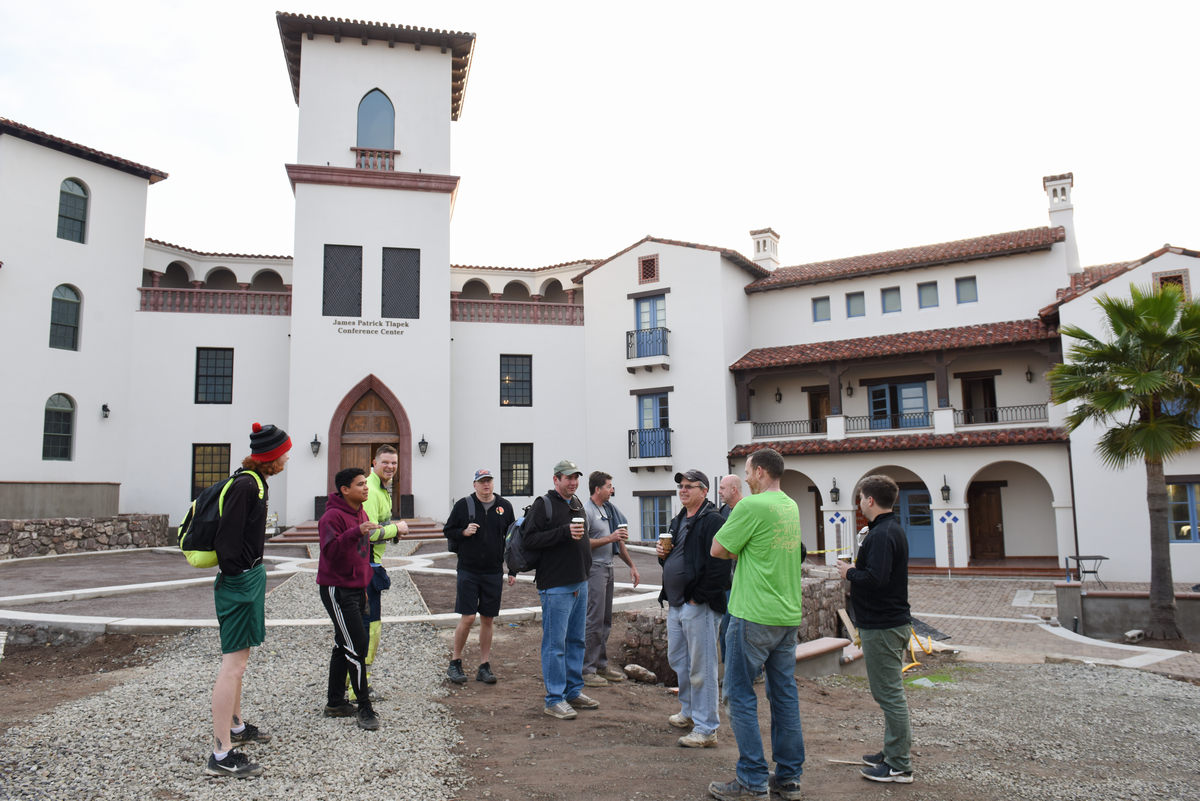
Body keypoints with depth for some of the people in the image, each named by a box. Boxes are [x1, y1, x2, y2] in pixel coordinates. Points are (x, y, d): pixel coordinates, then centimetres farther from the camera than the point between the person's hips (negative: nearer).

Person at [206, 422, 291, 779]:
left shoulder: (256, 482, 11)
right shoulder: (245, 485, -20)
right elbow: (227, 539, -23)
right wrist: (235, 574, -16)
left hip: (250, 577, 11)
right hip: (240, 582, -11)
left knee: (238, 659, 22)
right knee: (234, 663, -7)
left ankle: (236, 727, 38)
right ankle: (221, 755, -2)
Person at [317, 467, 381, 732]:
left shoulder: (362, 514, 13)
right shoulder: (333, 516, -16)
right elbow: (330, 550, -28)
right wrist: (356, 532, -39)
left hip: (356, 589, 9)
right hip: (337, 589, -9)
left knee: (343, 646, 15)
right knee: (357, 645, -10)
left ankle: (335, 702, 25)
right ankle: (365, 708, -3)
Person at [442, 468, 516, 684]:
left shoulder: (504, 506, 7)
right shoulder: (463, 505, 0)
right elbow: (448, 531, 7)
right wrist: (464, 532, -14)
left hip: (494, 572, 2)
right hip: (468, 571, -2)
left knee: (487, 619, 8)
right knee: (467, 618, -5)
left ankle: (484, 666, 17)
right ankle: (455, 663, 13)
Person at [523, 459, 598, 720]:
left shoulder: (578, 504, 16)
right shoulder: (543, 504, -8)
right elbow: (531, 540, -17)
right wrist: (565, 532, -23)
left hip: (580, 583, 8)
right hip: (556, 586, -8)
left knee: (576, 640, 14)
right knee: (555, 643, -3)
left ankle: (574, 691, 25)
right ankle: (554, 699, 5)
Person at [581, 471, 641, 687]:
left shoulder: (609, 509, 14)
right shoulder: (586, 510, -12)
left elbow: (618, 541, 19)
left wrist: (632, 565, 16)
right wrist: (610, 538, -20)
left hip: (607, 568, 9)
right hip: (594, 570, -9)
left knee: (605, 621, 14)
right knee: (594, 621, -8)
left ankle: (601, 664, 23)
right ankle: (586, 670, -2)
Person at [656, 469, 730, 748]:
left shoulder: (713, 521, -14)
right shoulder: (678, 521, 16)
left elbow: (718, 565, -22)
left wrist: (698, 597, -20)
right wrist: (662, 554, 5)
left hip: (699, 606, -10)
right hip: (675, 604, 10)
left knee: (701, 667, -3)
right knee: (677, 659, 20)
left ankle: (706, 730, 6)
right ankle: (689, 711, 38)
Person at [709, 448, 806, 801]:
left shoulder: (751, 506, -15)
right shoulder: (791, 506, 11)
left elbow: (718, 550, -11)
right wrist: (735, 504, 15)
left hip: (754, 615, -8)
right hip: (788, 614, 8)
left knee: (741, 694, 1)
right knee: (784, 693, 13)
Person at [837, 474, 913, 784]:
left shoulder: (882, 534, -20)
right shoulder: (893, 529, 14)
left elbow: (875, 579, -30)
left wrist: (850, 572, -13)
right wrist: (857, 569, 9)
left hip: (882, 626, -11)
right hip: (892, 620, 11)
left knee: (889, 694, -3)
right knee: (890, 693, 19)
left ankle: (899, 766, 5)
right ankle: (892, 752, 30)